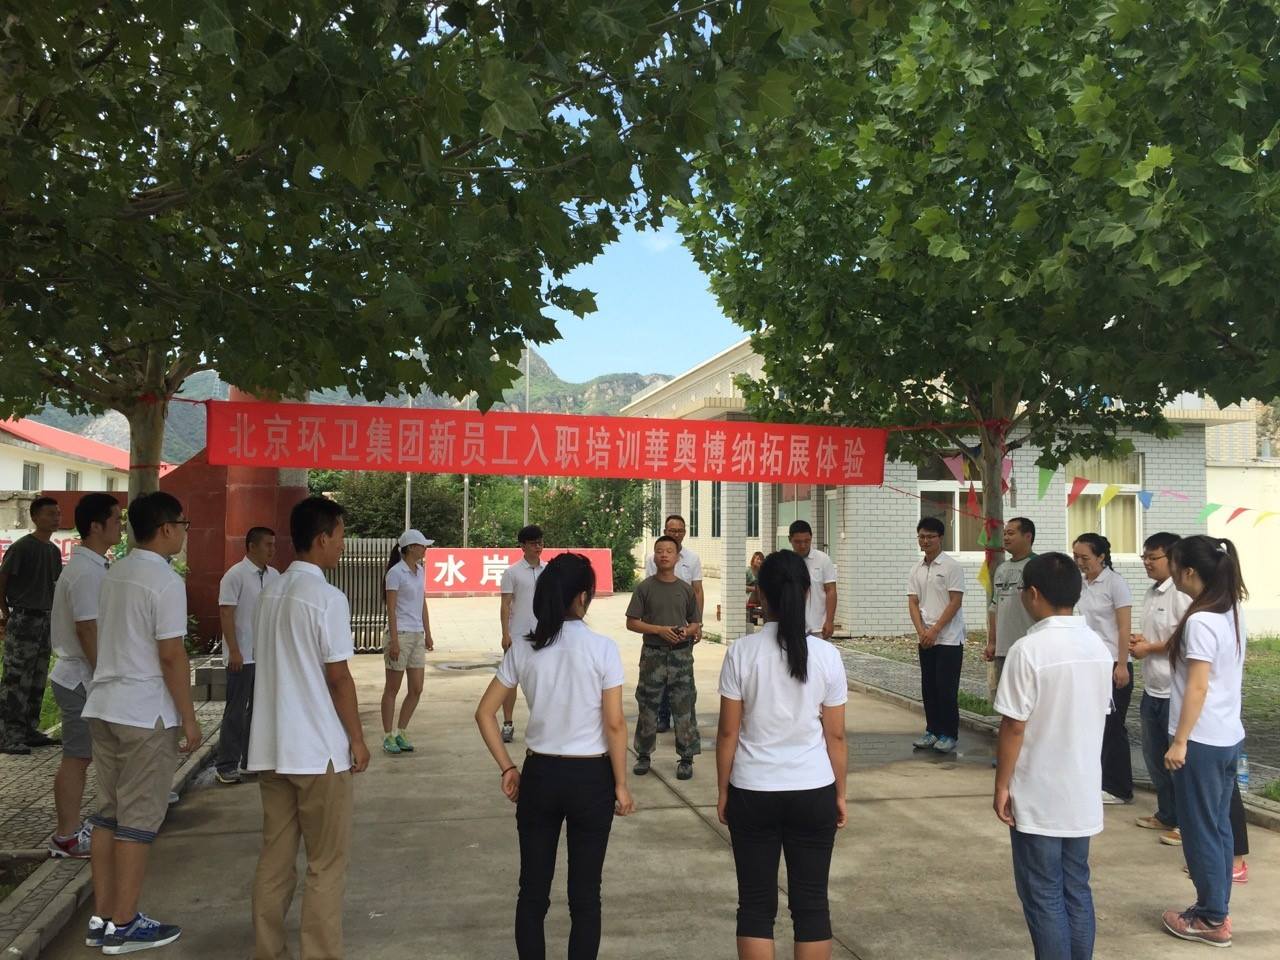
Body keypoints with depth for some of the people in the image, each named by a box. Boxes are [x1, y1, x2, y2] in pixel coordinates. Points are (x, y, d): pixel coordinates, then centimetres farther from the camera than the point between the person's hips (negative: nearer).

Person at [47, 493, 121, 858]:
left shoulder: (87, 566, 12)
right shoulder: (88, 572, -20)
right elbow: (87, 629, -23)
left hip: (79, 675, 10)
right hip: (82, 679, -10)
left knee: (79, 756, 16)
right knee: (77, 758, -1)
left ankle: (71, 827, 25)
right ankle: (66, 837, 8)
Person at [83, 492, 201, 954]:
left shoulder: (113, 574, 10)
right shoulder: (166, 582, -16)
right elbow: (171, 656, -18)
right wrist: (189, 719, -10)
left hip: (104, 706, 8)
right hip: (145, 713, -8)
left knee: (108, 813, 14)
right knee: (139, 819, 2)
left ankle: (101, 917, 22)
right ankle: (123, 925, 10)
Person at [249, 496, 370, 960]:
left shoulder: (269, 593, 8)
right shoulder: (327, 598, -15)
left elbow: (271, 665, 14)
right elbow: (337, 677, -14)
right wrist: (357, 738, -4)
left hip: (271, 747, 7)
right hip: (318, 749, -7)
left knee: (275, 857, 14)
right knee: (326, 863, 5)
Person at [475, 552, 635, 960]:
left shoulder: (523, 648, -2)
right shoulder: (602, 648, -13)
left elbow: (485, 714, 1)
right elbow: (614, 725, -12)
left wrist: (507, 769, 8)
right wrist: (621, 785, -2)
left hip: (539, 774, 3)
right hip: (590, 776, -3)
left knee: (533, 891, 15)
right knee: (585, 893, 10)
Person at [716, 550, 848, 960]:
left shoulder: (742, 652, -10)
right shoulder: (826, 654, -6)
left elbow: (728, 732, -6)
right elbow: (835, 735, -1)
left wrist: (723, 791, 6)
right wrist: (840, 794, 11)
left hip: (752, 793, -1)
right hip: (813, 792, 1)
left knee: (756, 904, 10)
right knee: (811, 903, 12)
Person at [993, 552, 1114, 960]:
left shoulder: (1029, 649, -19)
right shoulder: (1099, 646, 2)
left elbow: (1014, 727, -17)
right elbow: (1098, 715, 10)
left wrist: (1001, 786, -7)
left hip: (1037, 797, -6)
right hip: (1083, 793, 7)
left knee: (1043, 897, 5)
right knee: (1076, 890, 17)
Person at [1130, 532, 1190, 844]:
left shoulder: (1181, 593, -18)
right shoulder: (1152, 592, 11)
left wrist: (1149, 649, -14)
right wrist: (1139, 642, 2)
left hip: (1174, 691, -9)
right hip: (1152, 688, 9)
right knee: (1154, 755, 17)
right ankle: (1166, 815, 31)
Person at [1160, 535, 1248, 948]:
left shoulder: (1200, 621, -21)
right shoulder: (1231, 614, 7)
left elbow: (1197, 688, -21)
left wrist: (1179, 741, -17)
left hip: (1201, 741, -9)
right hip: (1228, 737, 9)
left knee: (1200, 830, 4)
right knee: (1218, 826, 17)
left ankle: (1211, 920, 14)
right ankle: (1217, 910, 27)